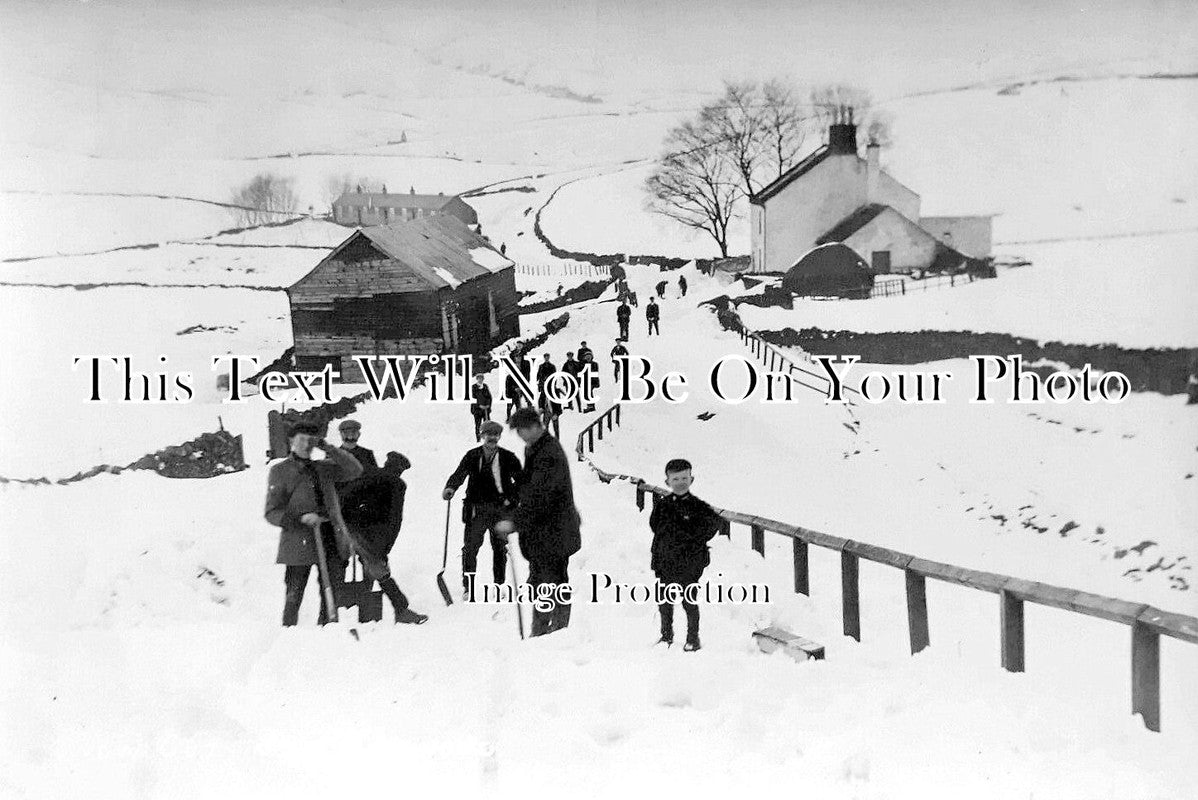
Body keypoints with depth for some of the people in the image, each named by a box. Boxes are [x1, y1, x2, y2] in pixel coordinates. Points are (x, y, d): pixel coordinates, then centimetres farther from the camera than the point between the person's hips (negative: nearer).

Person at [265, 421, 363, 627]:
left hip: (332, 540, 4)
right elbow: (272, 513, -1)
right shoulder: (279, 472, 3)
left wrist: (328, 449, -1)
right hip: (299, 543, -4)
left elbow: (355, 470, 4)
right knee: (294, 597, -3)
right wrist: (301, 518, -17)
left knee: (332, 597, 4)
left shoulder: (323, 468, 14)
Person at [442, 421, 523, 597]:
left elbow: (520, 479, 6)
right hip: (477, 508, -1)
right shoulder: (472, 456, 1)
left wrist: (511, 498, -7)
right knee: (470, 548, -3)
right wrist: (450, 488, -28)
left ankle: (500, 585, 21)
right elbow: (459, 474, -9)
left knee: (500, 548, 9)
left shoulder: (508, 457, 2)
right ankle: (468, 586, 7)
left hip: (501, 508, 1)